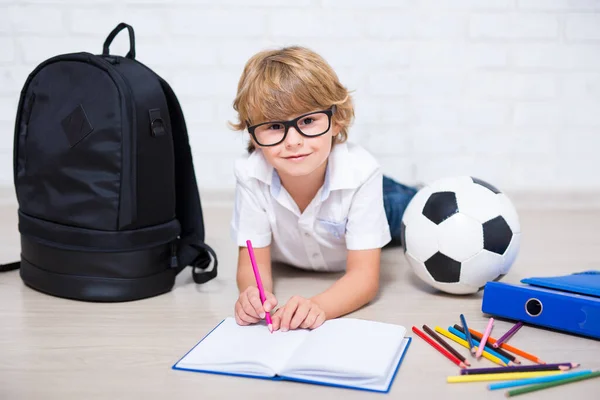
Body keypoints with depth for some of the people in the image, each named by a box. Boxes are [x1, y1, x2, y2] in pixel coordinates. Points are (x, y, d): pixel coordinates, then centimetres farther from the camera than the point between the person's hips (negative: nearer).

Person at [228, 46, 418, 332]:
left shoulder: (360, 172, -42)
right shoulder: (250, 174, -38)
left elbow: (364, 276, -41)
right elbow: (253, 263, -30)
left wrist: (318, 306, -63)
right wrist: (252, 293, -55)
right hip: (292, 263, 2)